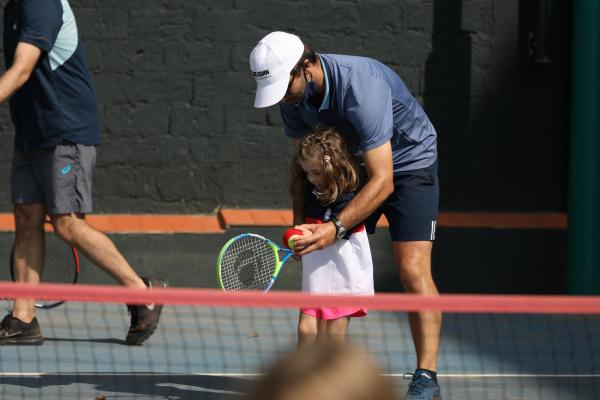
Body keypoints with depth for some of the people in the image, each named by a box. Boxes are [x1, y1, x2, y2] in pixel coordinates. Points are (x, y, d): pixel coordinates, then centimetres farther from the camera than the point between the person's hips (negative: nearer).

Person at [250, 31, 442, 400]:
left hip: (408, 163, -7)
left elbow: (382, 182, -38)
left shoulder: (361, 88, -38)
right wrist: (302, 225, -12)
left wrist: (335, 228, -45)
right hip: (352, 166, 7)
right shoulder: (294, 95, -15)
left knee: (413, 270, -19)